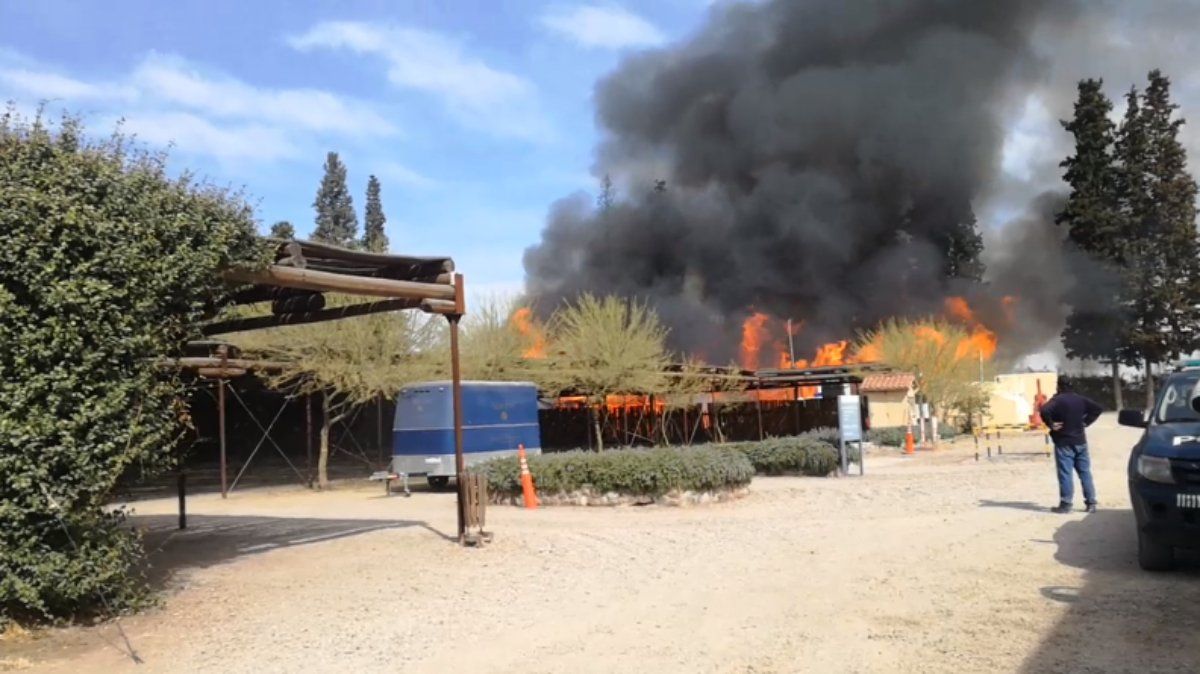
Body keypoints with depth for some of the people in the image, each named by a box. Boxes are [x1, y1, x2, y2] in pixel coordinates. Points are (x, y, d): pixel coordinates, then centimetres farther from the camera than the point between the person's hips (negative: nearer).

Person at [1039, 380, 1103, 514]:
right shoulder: (1080, 399, 6)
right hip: (1080, 441, 6)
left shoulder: (1057, 399, -13)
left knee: (1065, 474, -4)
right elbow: (1097, 409, 11)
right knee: (1085, 472, 11)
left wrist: (1050, 424, -16)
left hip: (1064, 442, -6)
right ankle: (1091, 503, 13)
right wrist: (1086, 422, 8)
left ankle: (1065, 504, -4)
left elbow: (1044, 411, -29)